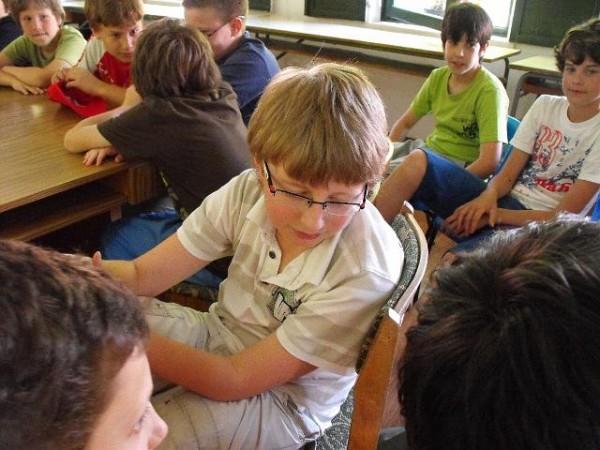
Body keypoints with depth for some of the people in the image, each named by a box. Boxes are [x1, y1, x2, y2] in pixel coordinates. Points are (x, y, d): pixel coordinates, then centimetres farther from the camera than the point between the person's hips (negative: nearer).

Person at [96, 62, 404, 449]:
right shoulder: (249, 192, -17)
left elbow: (235, 381, -26)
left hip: (279, 399, -4)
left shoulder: (365, 271, -30)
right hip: (216, 333, 5)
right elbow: (141, 275, -12)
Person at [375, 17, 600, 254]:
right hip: (503, 200, 5)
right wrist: (488, 196, -17)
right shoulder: (545, 105, 10)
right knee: (417, 162, -21)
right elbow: (508, 174, 6)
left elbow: (564, 216, -9)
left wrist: (495, 215, -16)